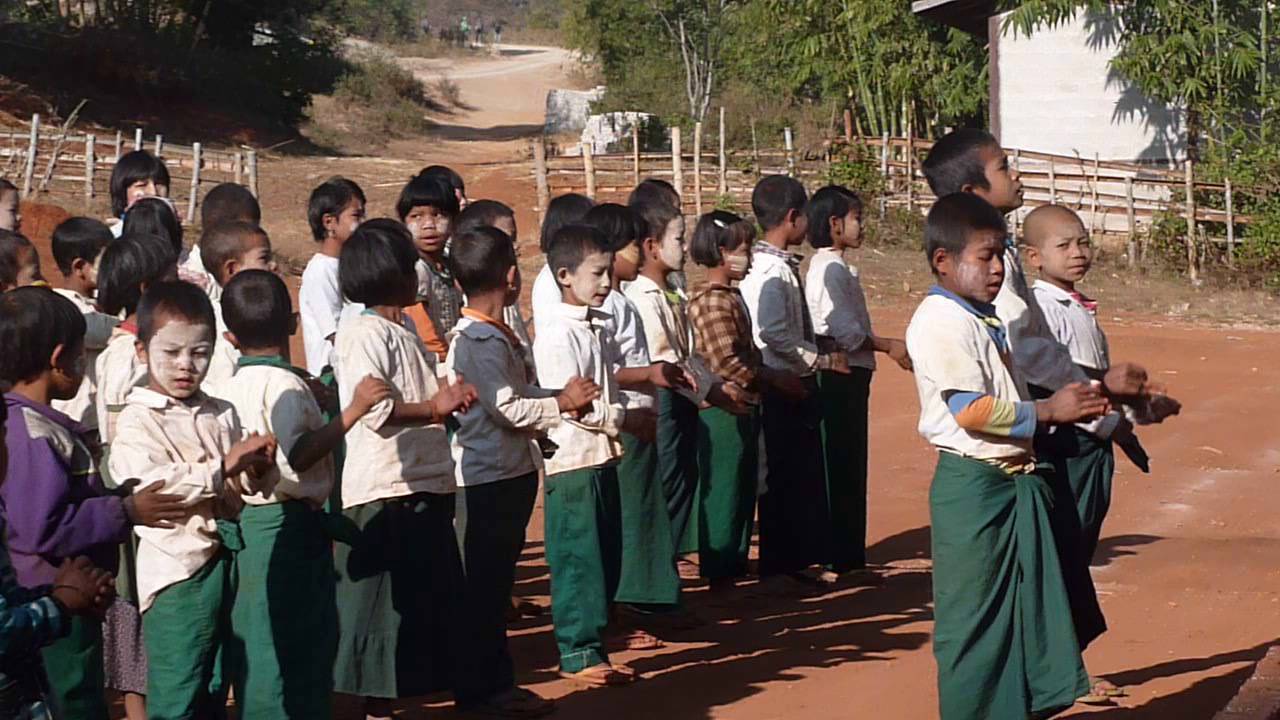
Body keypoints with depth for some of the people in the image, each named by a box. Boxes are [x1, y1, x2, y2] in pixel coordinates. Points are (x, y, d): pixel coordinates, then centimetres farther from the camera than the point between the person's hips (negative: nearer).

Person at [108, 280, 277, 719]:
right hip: (178, 568, -6)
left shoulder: (222, 416, 12)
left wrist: (256, 466, -6)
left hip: (226, 561, 6)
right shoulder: (137, 421, -6)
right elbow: (149, 486, -22)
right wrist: (222, 466, -23)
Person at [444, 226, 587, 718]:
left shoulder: (497, 335, 11)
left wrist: (563, 395, 2)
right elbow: (508, 408, -23)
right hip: (488, 476, -10)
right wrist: (561, 404, -11)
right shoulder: (480, 341, -19)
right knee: (484, 584, -1)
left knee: (497, 580, 15)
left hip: (511, 470, 10)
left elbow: (518, 391, 16)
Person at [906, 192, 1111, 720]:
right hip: (972, 484, -10)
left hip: (1016, 479, 10)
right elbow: (971, 411, -23)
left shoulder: (987, 321, 17)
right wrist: (1047, 410, -17)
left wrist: (1075, 407, 14)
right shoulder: (942, 321, -15)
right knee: (973, 617, -1)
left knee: (1030, 612, 13)